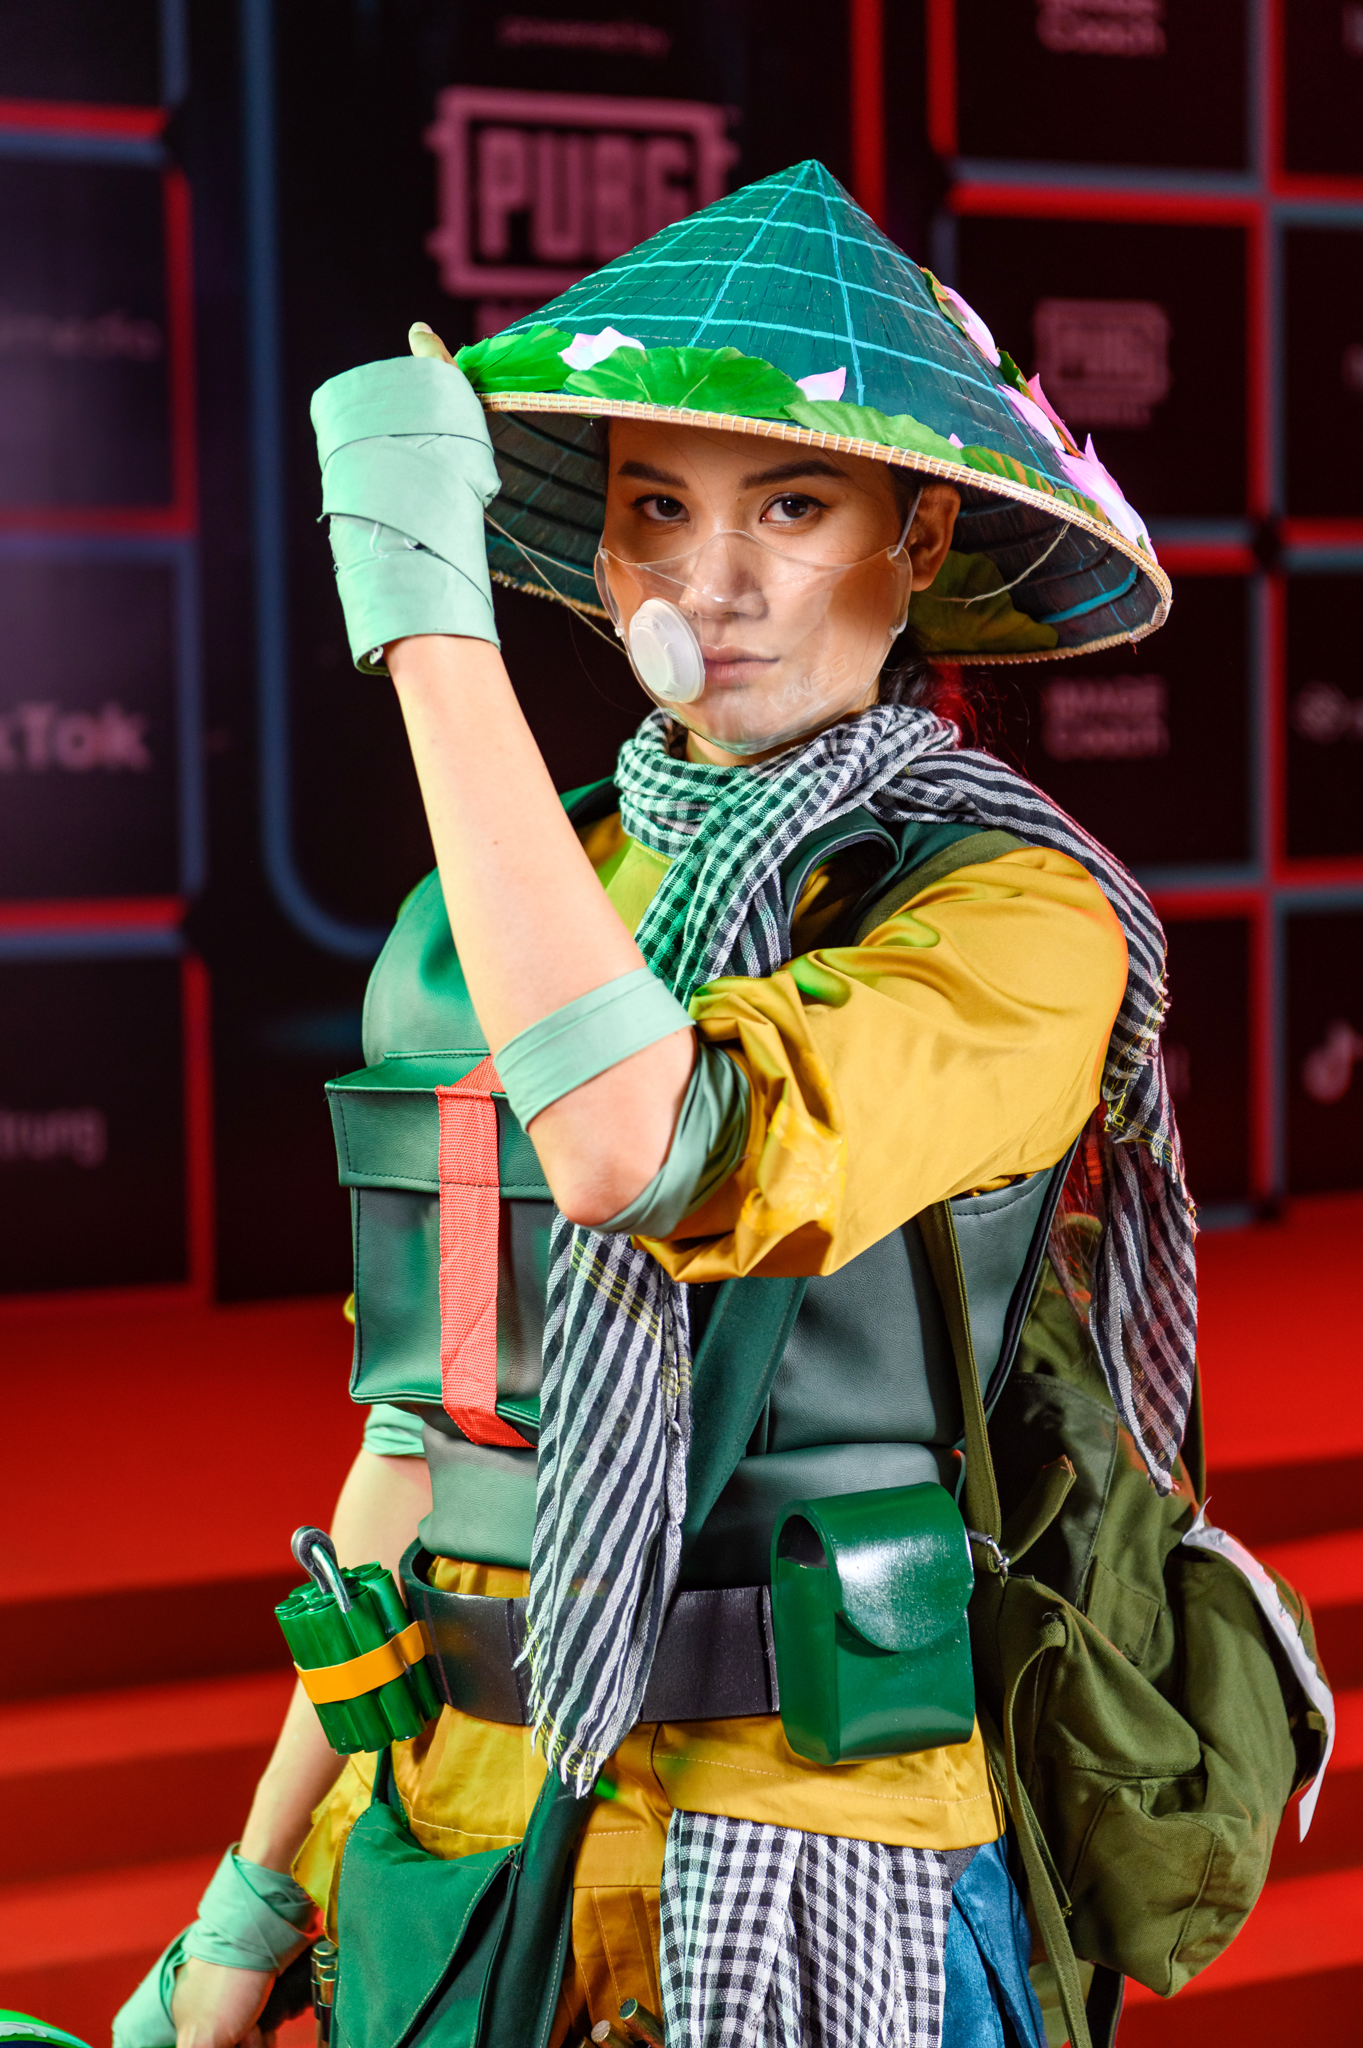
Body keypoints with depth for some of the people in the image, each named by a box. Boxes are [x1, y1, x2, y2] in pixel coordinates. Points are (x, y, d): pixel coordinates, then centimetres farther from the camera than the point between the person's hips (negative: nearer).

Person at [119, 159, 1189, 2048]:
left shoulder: (1015, 916, -12)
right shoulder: (539, 886, 6)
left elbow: (638, 1149, -31)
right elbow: (429, 1425, 10)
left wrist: (434, 623, -27)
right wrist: (258, 1896, 10)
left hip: (791, 1881, -5)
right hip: (461, 1826, 5)